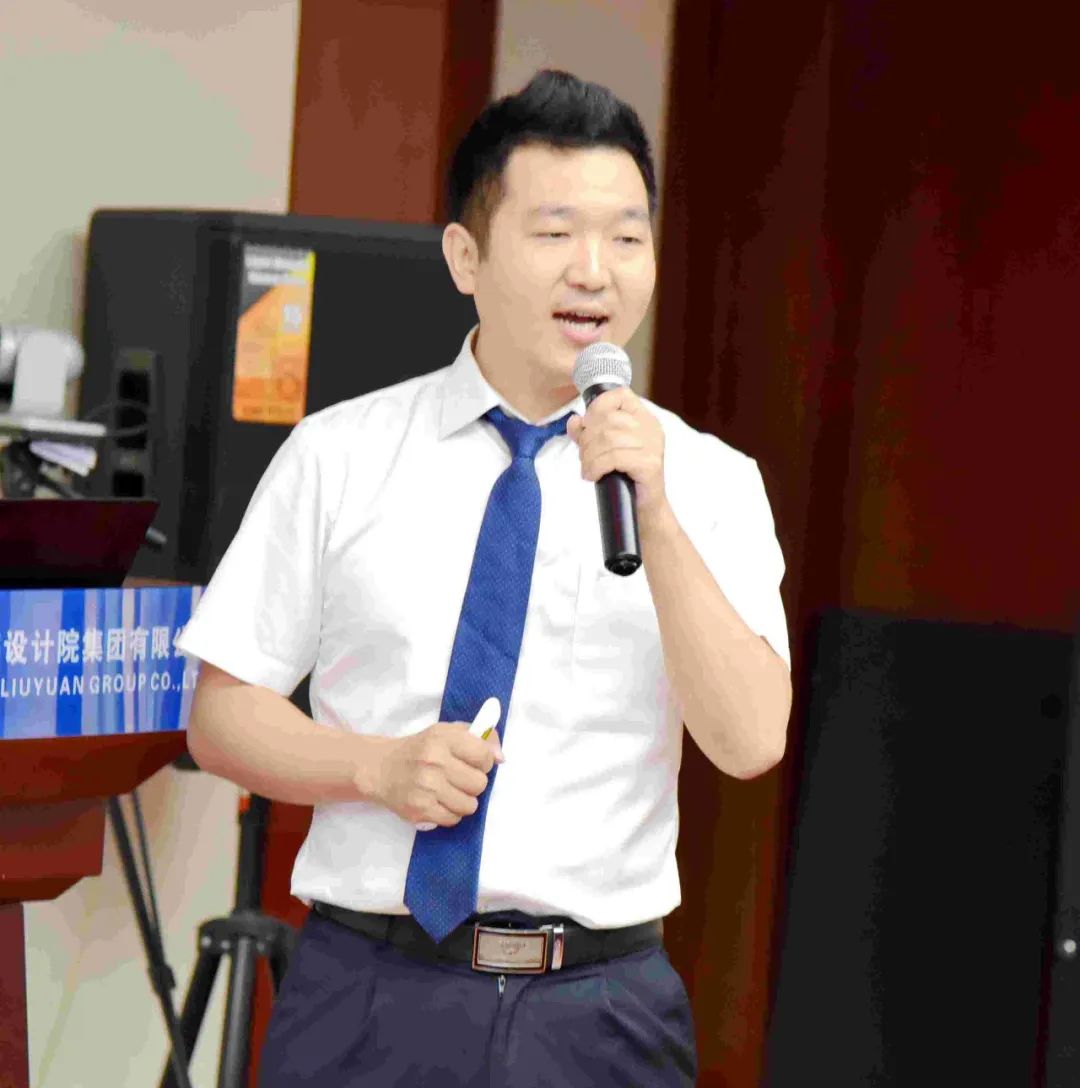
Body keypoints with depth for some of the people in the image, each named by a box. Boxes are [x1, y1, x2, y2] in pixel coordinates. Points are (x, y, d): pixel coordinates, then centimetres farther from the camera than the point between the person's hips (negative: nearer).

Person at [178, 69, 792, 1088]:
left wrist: (655, 517, -21)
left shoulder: (710, 481, 1)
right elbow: (222, 715, 4)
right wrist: (379, 767, -13)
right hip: (368, 1001, 0)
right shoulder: (338, 455, 2)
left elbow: (749, 741, -11)